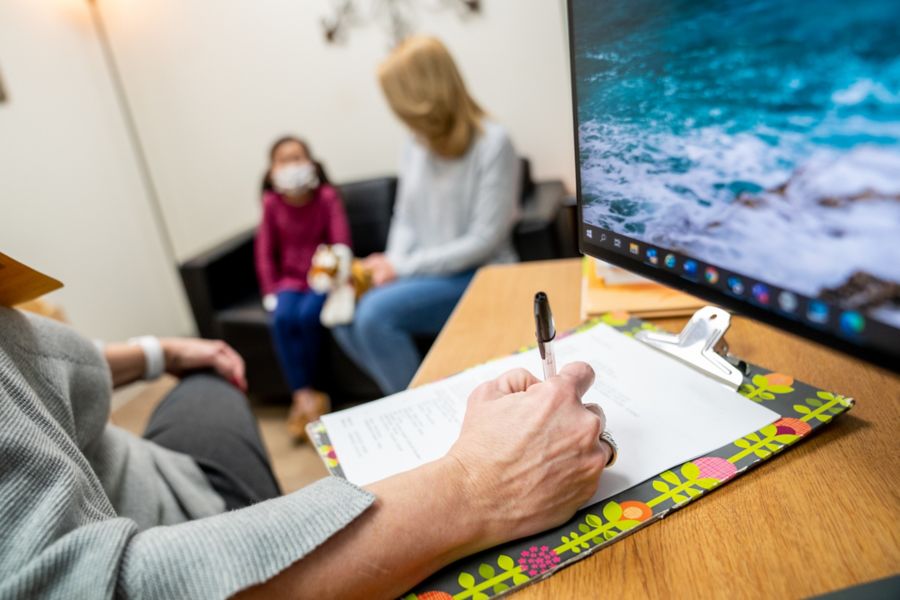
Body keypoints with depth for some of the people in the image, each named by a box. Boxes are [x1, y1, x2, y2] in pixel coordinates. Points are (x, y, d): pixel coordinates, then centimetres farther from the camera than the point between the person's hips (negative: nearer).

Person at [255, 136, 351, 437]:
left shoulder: (327, 196, -6)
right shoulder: (271, 203, 1)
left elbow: (341, 242, -13)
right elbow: (265, 252, 4)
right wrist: (270, 291, -4)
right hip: (290, 280, 2)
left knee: (308, 315, -29)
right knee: (282, 318, -27)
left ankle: (300, 394, -9)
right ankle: (306, 395, -21)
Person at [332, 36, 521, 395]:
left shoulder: (492, 143, -12)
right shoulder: (415, 147, 6)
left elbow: (484, 240, -17)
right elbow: (406, 221, 12)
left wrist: (403, 267, -17)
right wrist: (392, 264, -9)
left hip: (478, 277, -6)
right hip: (425, 272, 7)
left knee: (375, 313, -25)